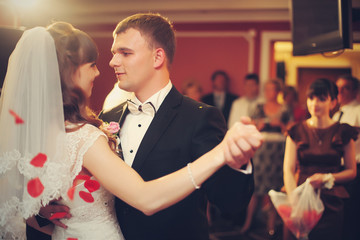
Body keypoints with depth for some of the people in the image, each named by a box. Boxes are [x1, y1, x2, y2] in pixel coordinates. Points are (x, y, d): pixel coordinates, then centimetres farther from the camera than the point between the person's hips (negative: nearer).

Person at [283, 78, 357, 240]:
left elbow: (352, 171, 8)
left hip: (331, 204, 0)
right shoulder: (297, 131, 5)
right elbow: (288, 169, -2)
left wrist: (328, 178, -10)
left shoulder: (343, 132, 4)